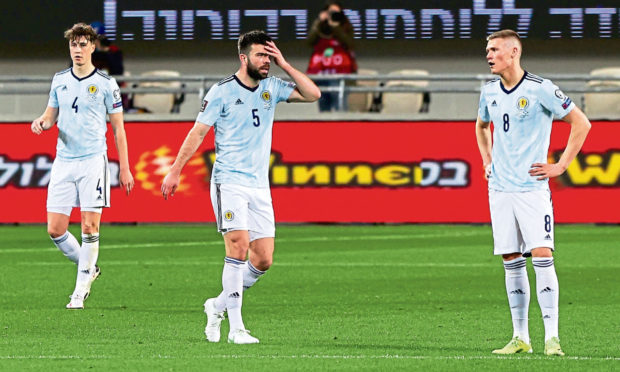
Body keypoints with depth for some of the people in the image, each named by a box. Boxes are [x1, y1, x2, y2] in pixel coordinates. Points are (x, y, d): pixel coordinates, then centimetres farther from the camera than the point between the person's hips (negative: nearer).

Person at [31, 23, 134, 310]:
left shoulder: (105, 84, -1)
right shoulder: (59, 80, 10)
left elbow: (118, 127, 3)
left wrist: (125, 168, 0)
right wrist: (42, 122, -5)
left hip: (93, 160, -4)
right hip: (63, 162, 4)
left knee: (90, 227, -7)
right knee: (55, 229, -2)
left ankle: (80, 290, 2)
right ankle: (88, 268, 22)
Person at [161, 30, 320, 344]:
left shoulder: (271, 88, 9)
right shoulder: (222, 91, -5)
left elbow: (313, 94, 3)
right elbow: (198, 132, -2)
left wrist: (284, 64, -4)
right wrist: (175, 170, -5)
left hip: (259, 186, 6)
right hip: (229, 182, -6)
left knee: (263, 260, 0)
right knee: (239, 247, -18)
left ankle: (218, 306, 21)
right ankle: (236, 327, -15)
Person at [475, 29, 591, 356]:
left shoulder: (540, 89, -9)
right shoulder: (489, 92, 10)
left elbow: (581, 123, -6)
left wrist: (561, 165, -7)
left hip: (532, 186, -6)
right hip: (499, 188, 6)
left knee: (542, 256, -13)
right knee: (511, 261, 6)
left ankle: (552, 337, -13)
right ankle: (520, 337, 11)